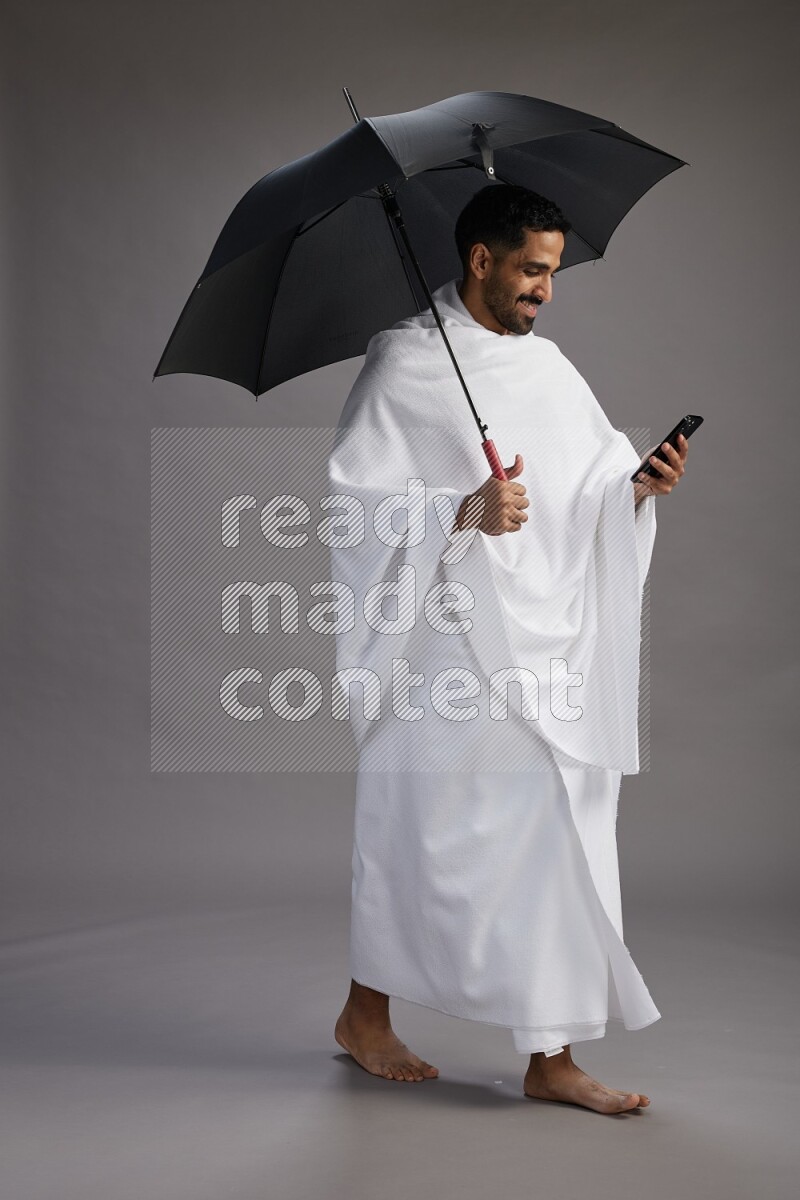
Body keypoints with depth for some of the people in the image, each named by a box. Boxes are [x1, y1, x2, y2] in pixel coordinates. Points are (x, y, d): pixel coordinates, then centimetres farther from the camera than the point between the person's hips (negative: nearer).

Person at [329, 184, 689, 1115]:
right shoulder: (406, 363, -4)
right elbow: (356, 494, -10)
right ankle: (365, 1015, 25)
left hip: (544, 639, 6)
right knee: (422, 826, 3)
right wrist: (464, 511, -22)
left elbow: (595, 492, 15)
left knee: (558, 824, 2)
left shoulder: (549, 367, 14)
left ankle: (551, 1057, 9)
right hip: (449, 641, -6)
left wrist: (638, 487, -7)